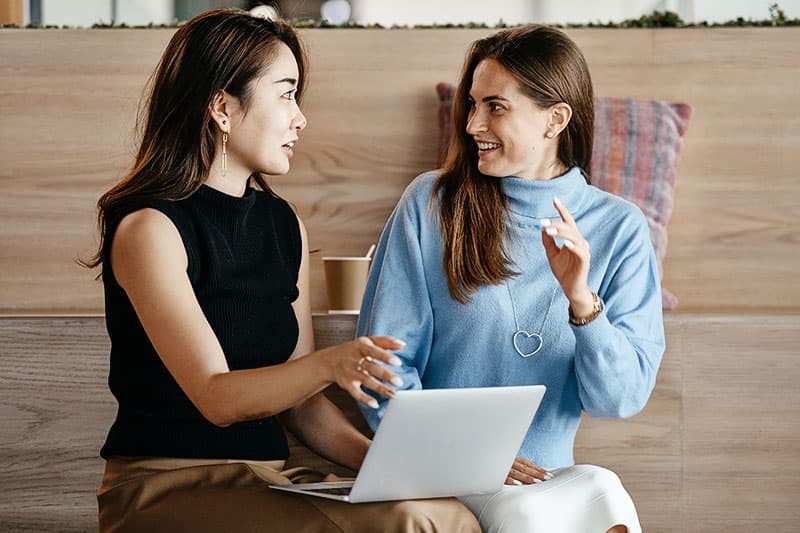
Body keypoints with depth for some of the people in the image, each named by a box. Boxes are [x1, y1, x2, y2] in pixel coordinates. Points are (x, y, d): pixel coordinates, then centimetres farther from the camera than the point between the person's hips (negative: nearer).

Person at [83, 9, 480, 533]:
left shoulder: (284, 225, 14)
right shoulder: (150, 228, -9)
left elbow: (297, 398, 14)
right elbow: (216, 398, -17)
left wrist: (371, 455, -5)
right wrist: (329, 364, -33)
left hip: (270, 479, 7)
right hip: (167, 486, -7)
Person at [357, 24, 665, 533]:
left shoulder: (619, 228, 5)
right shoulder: (431, 203, 2)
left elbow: (623, 399, 0)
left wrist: (582, 301, -18)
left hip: (546, 473, 2)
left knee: (602, 490, -33)